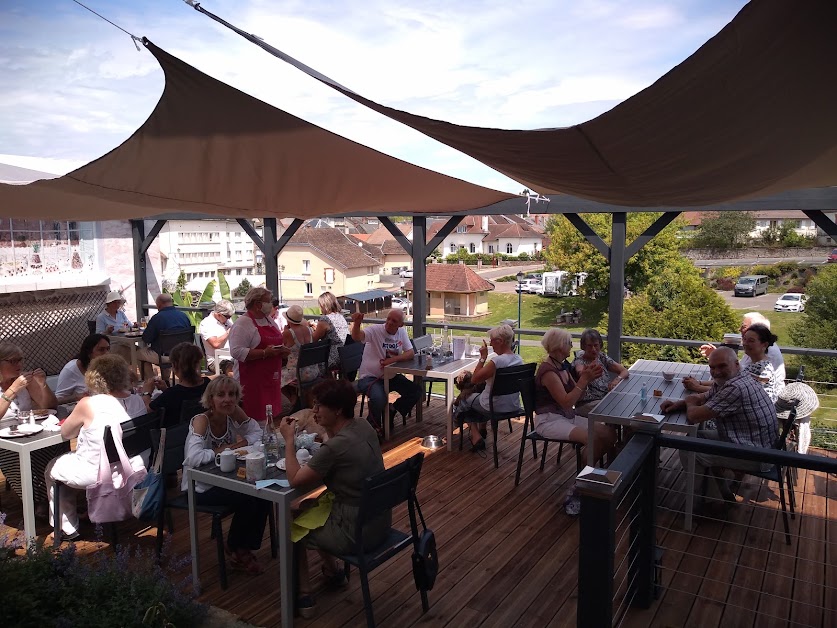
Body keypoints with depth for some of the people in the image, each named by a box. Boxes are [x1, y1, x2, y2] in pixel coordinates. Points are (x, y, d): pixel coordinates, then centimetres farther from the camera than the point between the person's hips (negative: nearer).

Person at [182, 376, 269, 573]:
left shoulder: (234, 413, -9)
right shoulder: (201, 421, -27)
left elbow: (257, 433, -1)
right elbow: (194, 458, -41)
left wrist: (240, 444, -19)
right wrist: (222, 450, -28)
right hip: (199, 486, -6)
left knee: (263, 495, -14)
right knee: (247, 500, -22)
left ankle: (245, 548, 7)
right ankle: (235, 548, 7)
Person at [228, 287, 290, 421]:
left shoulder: (269, 320, 16)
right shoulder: (242, 323, -12)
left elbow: (278, 343, 27)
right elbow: (237, 351, -22)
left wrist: (283, 350, 4)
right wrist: (265, 353, -24)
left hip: (271, 377, 8)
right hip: (253, 380, -8)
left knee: (272, 415, 9)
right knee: (256, 417, -7)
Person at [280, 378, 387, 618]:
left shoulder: (335, 447, -27)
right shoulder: (364, 427, -3)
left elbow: (295, 480, -17)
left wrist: (289, 441, -8)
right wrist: (327, 428, 4)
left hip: (357, 533, -8)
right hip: (380, 521, 8)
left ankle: (304, 596, 25)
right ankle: (333, 571, 42)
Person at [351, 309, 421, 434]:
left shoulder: (402, 332, 1)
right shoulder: (374, 330, -16)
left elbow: (411, 353, -4)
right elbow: (356, 337, -35)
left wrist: (393, 359, -21)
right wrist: (357, 323, -57)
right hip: (369, 377, -6)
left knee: (416, 392, -9)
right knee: (379, 399, -34)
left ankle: (391, 412, 14)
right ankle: (373, 426, -2)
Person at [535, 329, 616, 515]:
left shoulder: (563, 366, 10)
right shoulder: (548, 371, -18)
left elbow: (577, 396, 10)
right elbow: (566, 402, -23)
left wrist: (587, 378, -6)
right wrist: (584, 379, -21)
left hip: (568, 416, 9)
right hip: (549, 420, -9)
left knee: (609, 433, -8)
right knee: (593, 439, -28)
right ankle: (576, 490, -16)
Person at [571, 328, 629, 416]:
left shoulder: (602, 357, 12)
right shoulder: (579, 361, -5)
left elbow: (625, 371, 9)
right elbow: (582, 375, -29)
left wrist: (617, 379, -14)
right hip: (588, 403, -6)